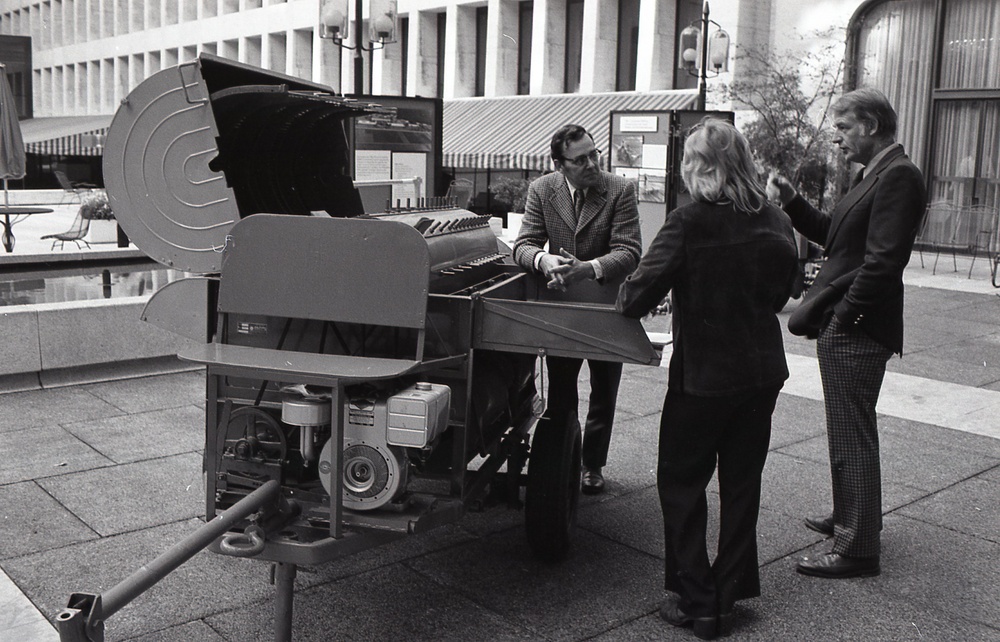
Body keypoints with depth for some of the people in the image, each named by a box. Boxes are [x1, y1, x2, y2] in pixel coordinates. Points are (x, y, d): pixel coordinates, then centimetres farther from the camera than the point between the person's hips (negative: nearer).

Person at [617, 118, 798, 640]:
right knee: (741, 482, 16)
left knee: (681, 483, 10)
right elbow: (781, 292, 11)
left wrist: (627, 298, 1)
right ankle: (731, 593, 26)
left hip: (703, 372, -6)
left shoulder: (689, 222, -18)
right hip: (763, 371, 6)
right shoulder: (776, 222, -1)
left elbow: (638, 294, -20)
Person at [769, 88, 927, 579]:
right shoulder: (874, 175, 17)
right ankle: (850, 518, 36)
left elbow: (883, 259, -23)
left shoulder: (897, 176, -16)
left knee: (852, 437, -3)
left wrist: (843, 317, -19)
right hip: (842, 324, 10)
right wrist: (793, 202, 7)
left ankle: (857, 548, 7)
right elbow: (833, 236, 19)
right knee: (849, 432, 21)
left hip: (856, 331, -10)